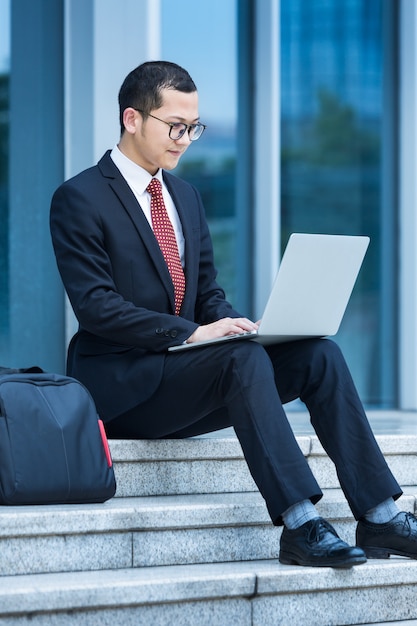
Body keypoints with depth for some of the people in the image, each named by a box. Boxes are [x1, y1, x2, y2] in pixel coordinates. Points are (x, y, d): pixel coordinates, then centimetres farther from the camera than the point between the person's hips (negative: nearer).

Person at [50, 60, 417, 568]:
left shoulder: (185, 196, 18)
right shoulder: (79, 200, -6)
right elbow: (95, 305, -16)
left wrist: (239, 325, -6)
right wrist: (192, 333, -24)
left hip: (180, 366, 7)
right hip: (120, 386, -7)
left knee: (318, 354, -13)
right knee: (242, 358, -33)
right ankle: (299, 524, -38)